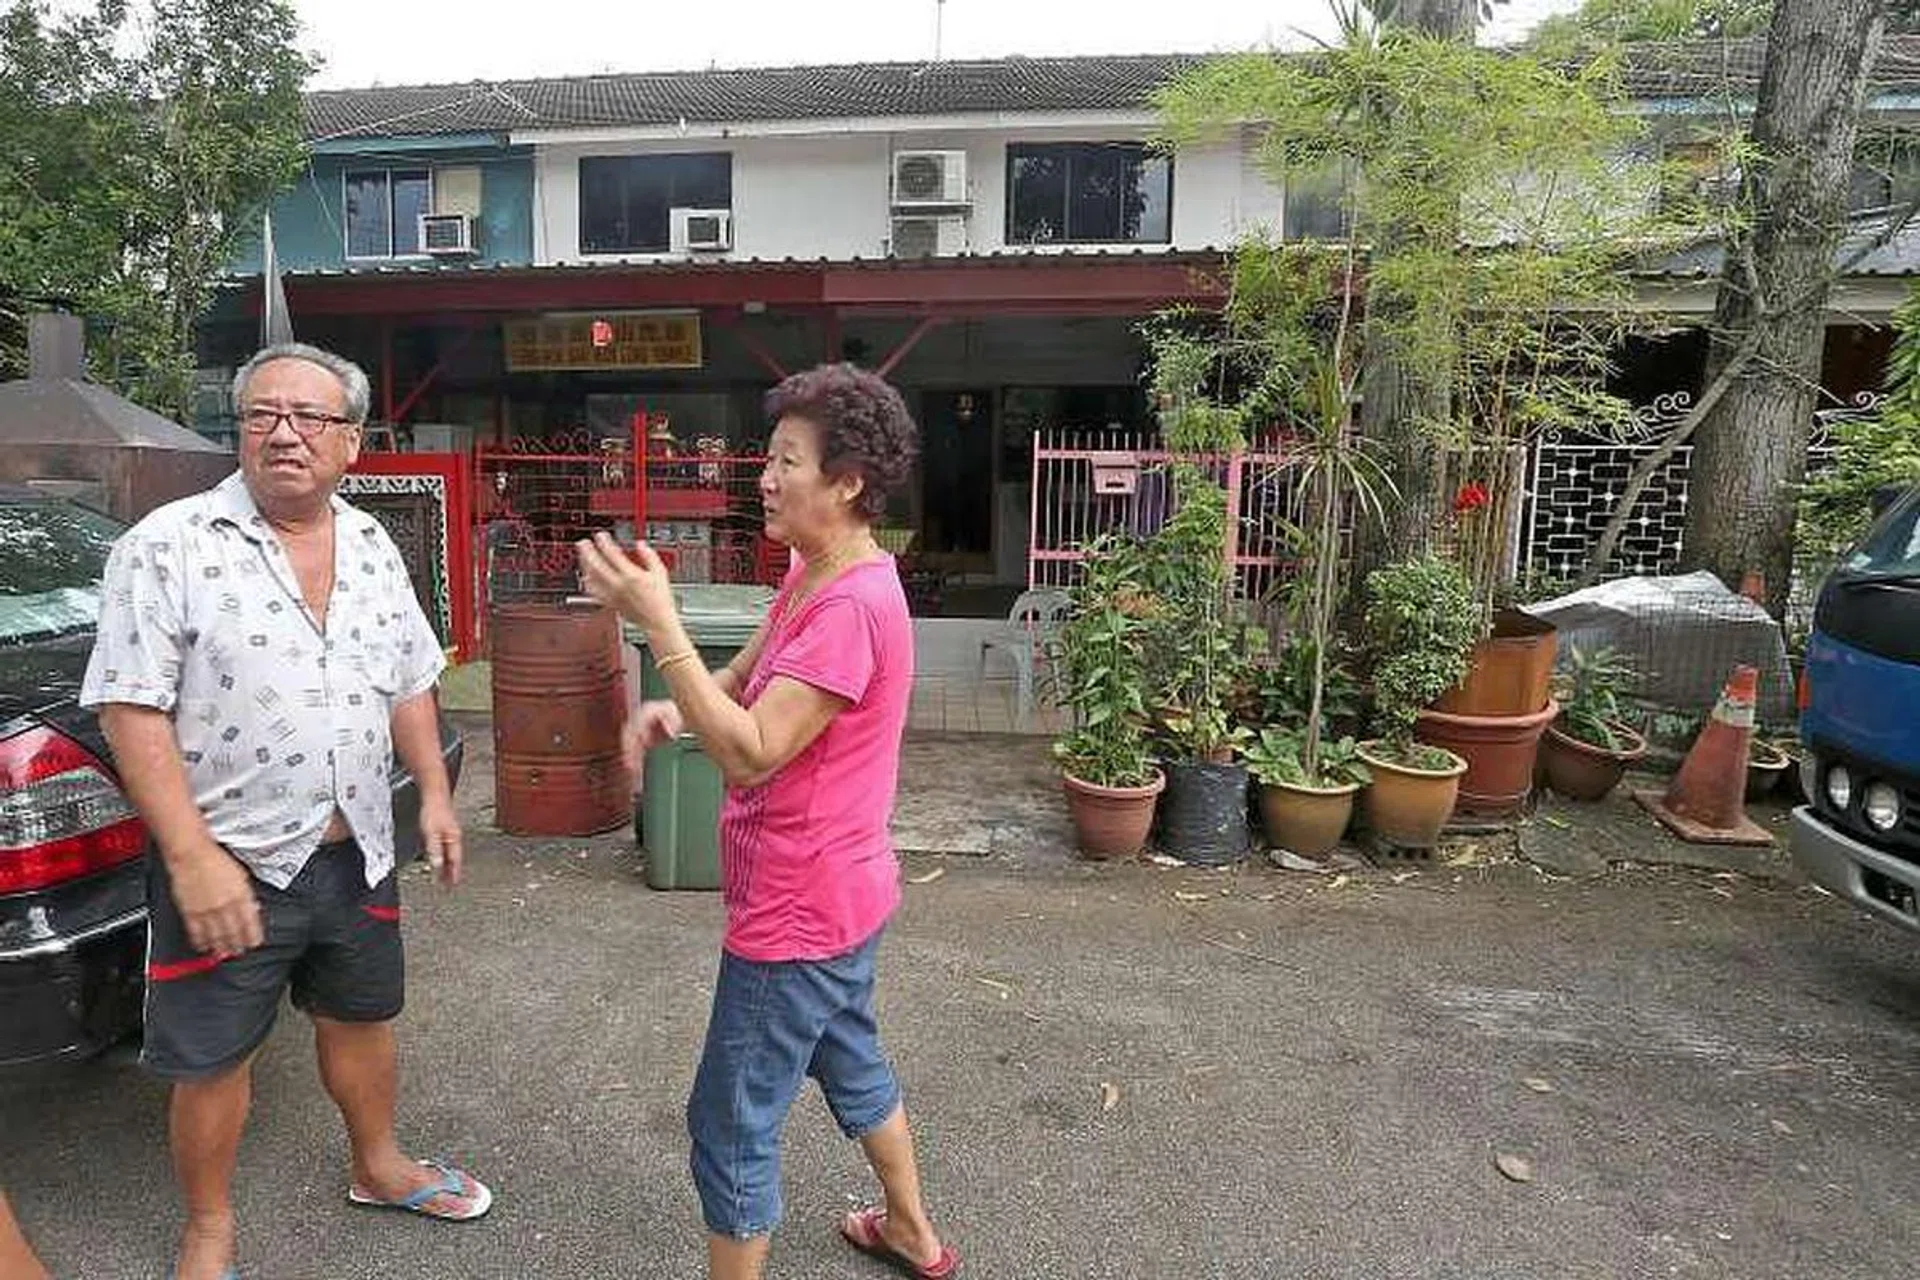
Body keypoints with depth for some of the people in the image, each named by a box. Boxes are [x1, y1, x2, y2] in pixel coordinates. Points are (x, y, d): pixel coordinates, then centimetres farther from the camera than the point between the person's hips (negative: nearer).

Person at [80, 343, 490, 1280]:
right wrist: (192, 857, -22)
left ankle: (378, 1166, 44)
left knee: (360, 1018, 22)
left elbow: (409, 683, 13)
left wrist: (433, 790, 7)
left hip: (357, 853, 5)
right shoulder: (168, 547, -13)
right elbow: (131, 710, -16)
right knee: (211, 1059, 11)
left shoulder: (374, 549, 5)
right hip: (227, 866, -5)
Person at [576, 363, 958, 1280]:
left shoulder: (851, 605, -27)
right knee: (849, 1059, 28)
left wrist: (658, 622, -33)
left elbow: (752, 753, -30)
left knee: (732, 1126, 7)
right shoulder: (813, 575, 5)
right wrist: (672, 709, -9)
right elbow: (748, 678, 12)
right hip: (835, 895, 10)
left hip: (798, 913, -10)